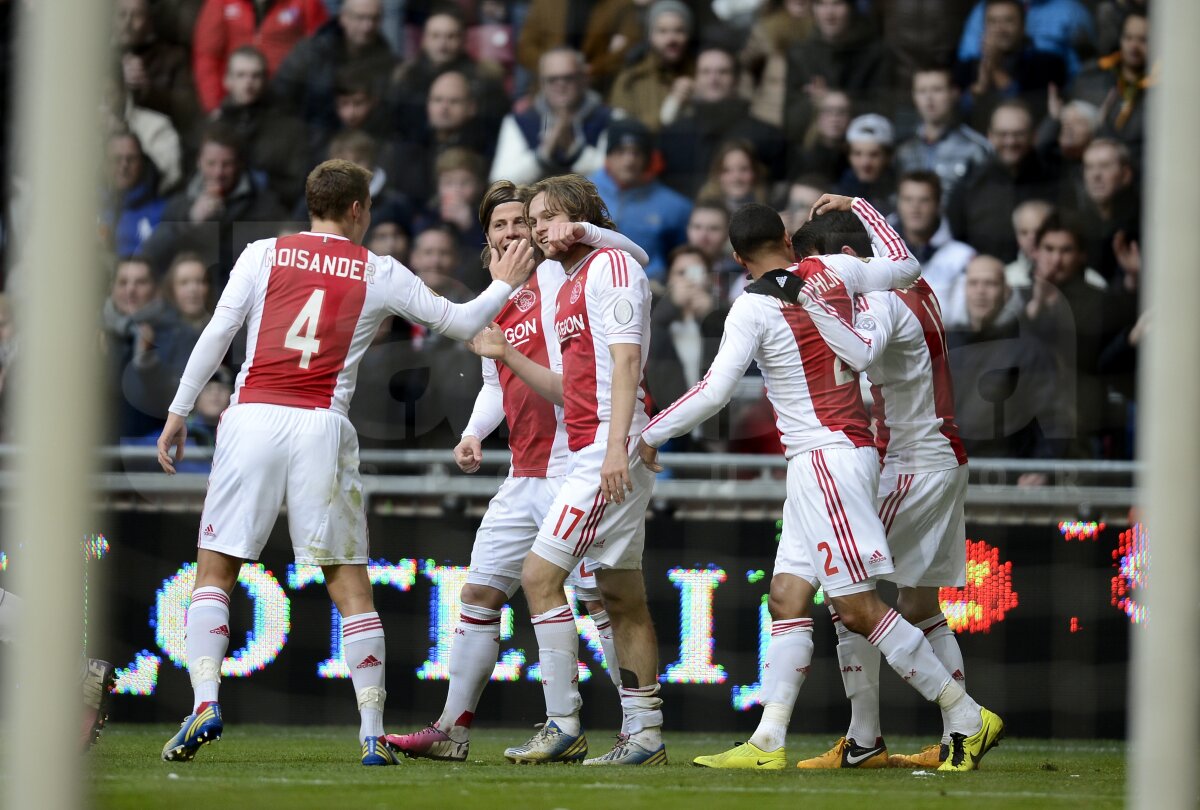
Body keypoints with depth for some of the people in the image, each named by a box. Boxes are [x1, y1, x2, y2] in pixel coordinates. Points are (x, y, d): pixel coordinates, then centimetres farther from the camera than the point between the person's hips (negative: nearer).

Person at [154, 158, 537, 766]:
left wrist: (179, 412, 9)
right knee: (349, 584, 6)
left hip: (252, 417, 0)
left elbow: (217, 334, 2)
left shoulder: (264, 254, 8)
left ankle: (206, 700, -13)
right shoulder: (379, 273, 9)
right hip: (321, 427, 0)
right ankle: (372, 733, 2)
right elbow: (461, 323, 16)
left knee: (214, 574, 6)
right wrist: (505, 284, 34)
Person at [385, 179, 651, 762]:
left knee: (600, 600, -7)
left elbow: (635, 257, -16)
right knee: (479, 593, 10)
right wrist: (474, 433, 10)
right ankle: (452, 731, 16)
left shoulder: (556, 276, -5)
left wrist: (584, 232, -31)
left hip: (571, 469, -8)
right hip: (522, 478, 8)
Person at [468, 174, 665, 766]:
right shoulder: (569, 287, 22)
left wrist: (616, 444, -25)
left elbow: (625, 359, -17)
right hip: (591, 452, 10)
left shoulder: (610, 265, -7)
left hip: (610, 452, -10)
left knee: (540, 576, -11)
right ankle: (644, 733, 10)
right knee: (621, 595, 8)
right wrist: (505, 355, 17)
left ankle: (563, 727, -11)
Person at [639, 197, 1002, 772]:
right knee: (787, 600, 6)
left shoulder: (753, 309, -11)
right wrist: (856, 206, 32)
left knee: (859, 608, -9)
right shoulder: (832, 270, 6)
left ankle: (968, 719, -7)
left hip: (823, 460, -9)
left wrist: (651, 432, 1)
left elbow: (714, 391, -13)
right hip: (851, 451, 9)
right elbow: (904, 266, 22)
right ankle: (768, 741, 0)